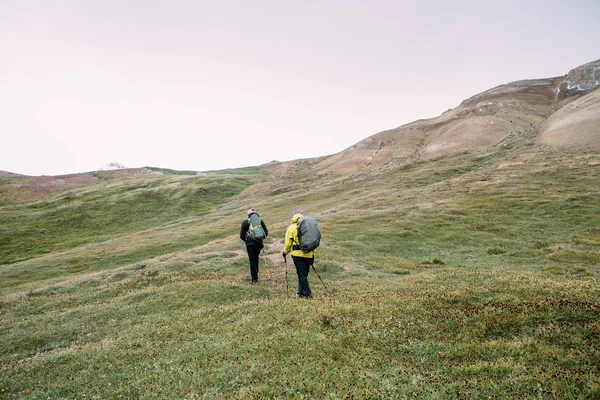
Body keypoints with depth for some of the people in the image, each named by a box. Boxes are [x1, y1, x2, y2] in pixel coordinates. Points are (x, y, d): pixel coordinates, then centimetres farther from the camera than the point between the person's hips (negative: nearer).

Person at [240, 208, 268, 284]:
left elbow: (241, 235, -1)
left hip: (250, 244, -2)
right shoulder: (260, 220, 7)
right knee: (256, 259, 19)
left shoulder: (245, 222, 1)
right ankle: (255, 275, 29)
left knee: (252, 261, 1)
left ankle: (254, 279, -2)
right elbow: (266, 233, 3)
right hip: (259, 243, 2)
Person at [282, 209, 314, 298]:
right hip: (309, 254, 4)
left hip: (298, 254, -4)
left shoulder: (292, 227, -1)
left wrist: (285, 252, 12)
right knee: (304, 273, 15)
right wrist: (313, 254, 13)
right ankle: (300, 292, 22)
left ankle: (307, 293, 2)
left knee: (302, 274, 2)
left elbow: (288, 242, -3)